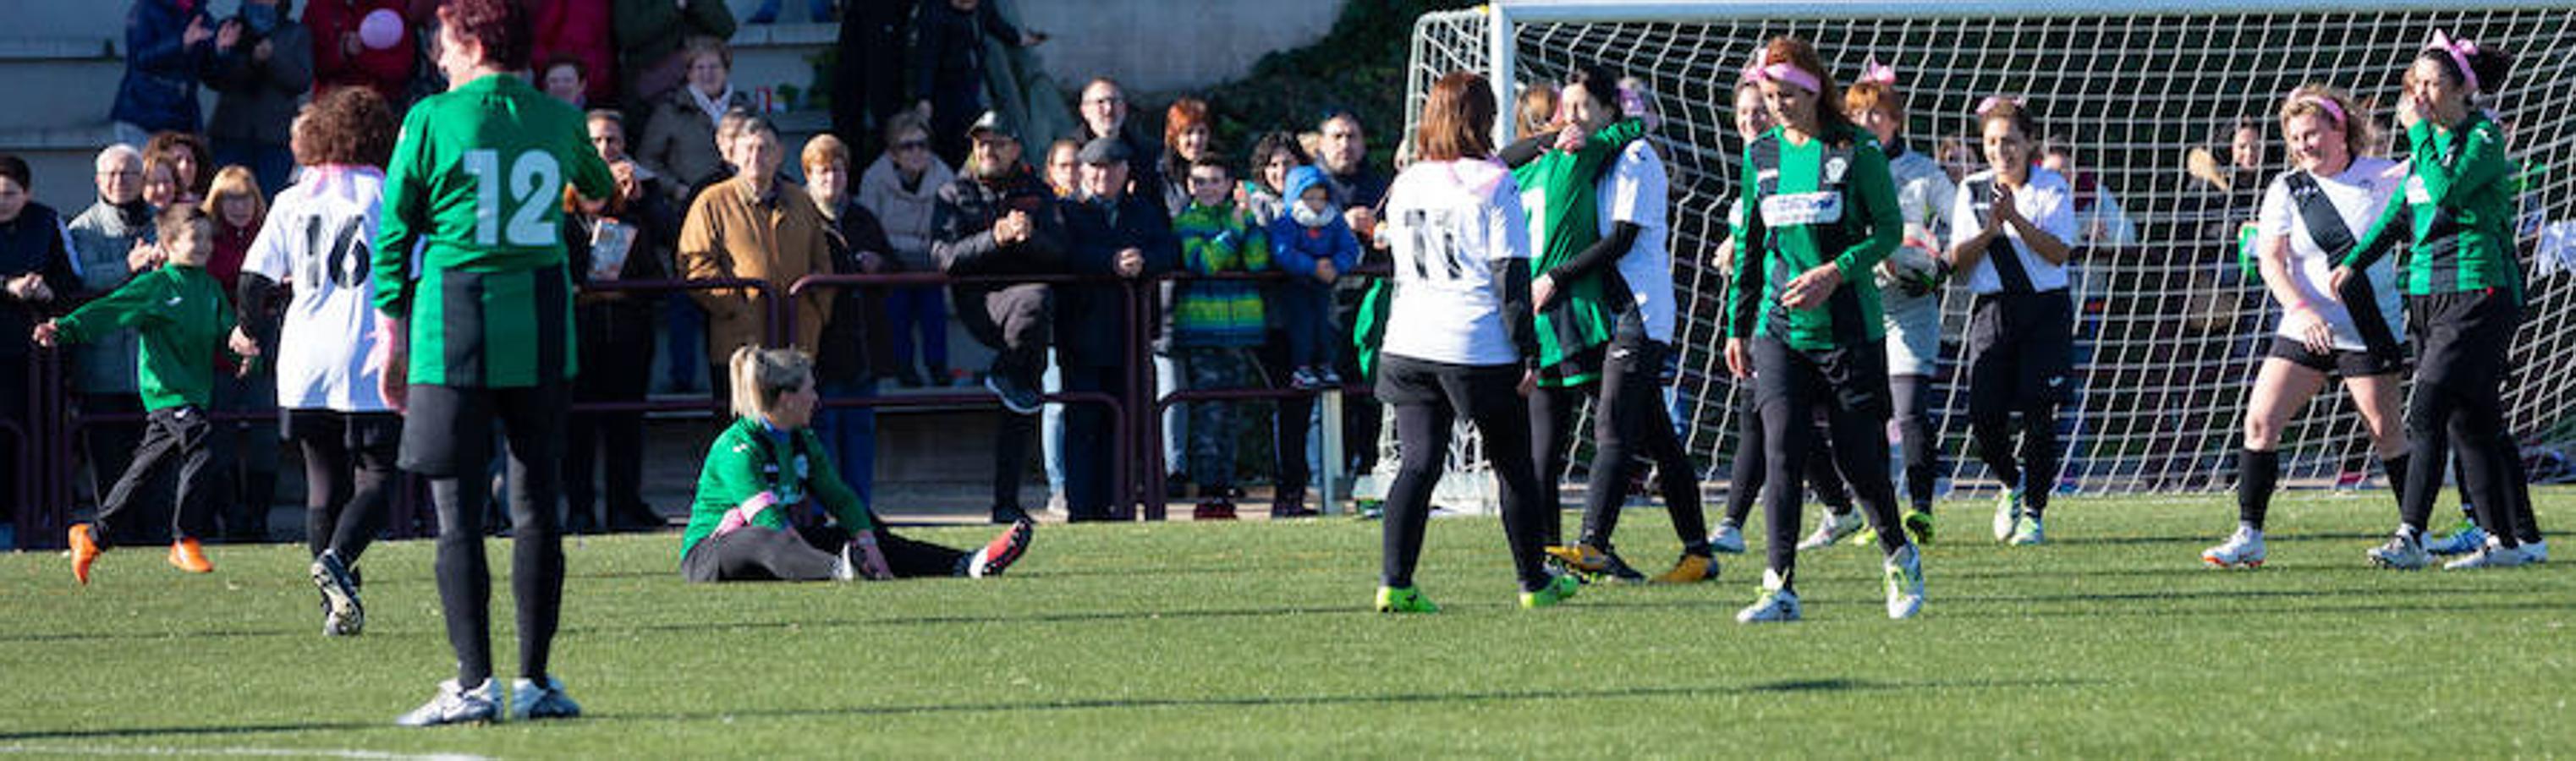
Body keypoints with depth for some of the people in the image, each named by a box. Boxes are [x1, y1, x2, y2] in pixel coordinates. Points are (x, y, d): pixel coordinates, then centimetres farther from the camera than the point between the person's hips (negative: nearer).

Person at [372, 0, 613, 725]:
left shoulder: (431, 120, -3)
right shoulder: (558, 121, 7)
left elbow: (394, 231, 0)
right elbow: (601, 189, 29)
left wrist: (392, 332, 7)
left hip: (452, 334, -3)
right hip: (542, 337, 3)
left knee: (457, 512, -2)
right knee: (536, 508, 7)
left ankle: (473, 684, -7)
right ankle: (536, 681, 7)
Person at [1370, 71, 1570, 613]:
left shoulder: (1406, 185, 8)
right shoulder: (1493, 185, -8)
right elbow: (1511, 275, -10)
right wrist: (1527, 351, -7)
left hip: (1409, 344, 4)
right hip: (1481, 346, -4)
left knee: (1419, 462, 3)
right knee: (1513, 466, 10)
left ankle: (1395, 581, -11)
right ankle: (1534, 582, 19)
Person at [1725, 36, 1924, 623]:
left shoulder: (1857, 149, -5)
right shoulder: (1761, 154, 8)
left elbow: (1889, 229, -3)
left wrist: (1835, 272, -17)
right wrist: (1738, 326, 13)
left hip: (1849, 329, -3)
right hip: (1779, 329, 3)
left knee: (1859, 458, 2)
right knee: (1781, 454, -9)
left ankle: (1898, 556, 28)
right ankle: (1781, 588, -8)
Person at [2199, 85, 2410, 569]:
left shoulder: (2380, 177, -1)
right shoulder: (2287, 190, 3)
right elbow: (2271, 260, -5)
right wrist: (2301, 310, -21)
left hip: (2370, 331, -2)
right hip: (2306, 328, 2)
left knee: (2385, 433, -2)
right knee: (2260, 420, -6)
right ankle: (2249, 536, -1)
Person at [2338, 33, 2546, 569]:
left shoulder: (2483, 140, -8)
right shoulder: (2430, 143, 17)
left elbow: (2445, 188, -23)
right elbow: (2400, 212, 25)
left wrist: (2419, 130, -13)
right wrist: (2354, 262, 18)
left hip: (2476, 291, -8)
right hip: (2427, 293, 8)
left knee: (2428, 411, -16)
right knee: (2471, 423, 7)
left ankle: (2410, 538, -19)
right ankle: (2515, 540, 11)